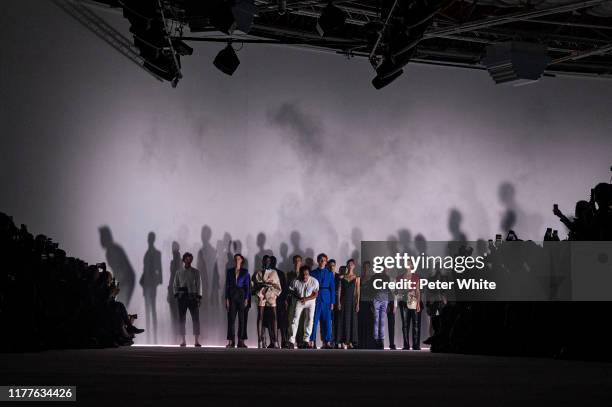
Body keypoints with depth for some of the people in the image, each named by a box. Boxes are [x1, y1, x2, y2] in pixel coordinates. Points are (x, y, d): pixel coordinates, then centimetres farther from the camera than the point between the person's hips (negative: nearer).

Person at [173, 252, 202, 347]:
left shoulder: (196, 272, 8)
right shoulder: (179, 272, 12)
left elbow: (199, 285, 4)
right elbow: (175, 285, 12)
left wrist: (199, 297, -3)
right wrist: (176, 294, -3)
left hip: (193, 297, -1)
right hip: (182, 297, 1)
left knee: (196, 319, -8)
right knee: (181, 319, -1)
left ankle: (196, 341, -7)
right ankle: (183, 341, 4)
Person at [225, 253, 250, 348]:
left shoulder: (245, 272, 6)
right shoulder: (229, 271, 10)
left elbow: (247, 286, 3)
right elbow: (227, 285, 7)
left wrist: (246, 299, -7)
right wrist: (227, 299, -3)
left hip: (242, 296, -1)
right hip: (232, 296, 1)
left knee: (242, 318, -2)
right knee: (231, 318, -4)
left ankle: (241, 341, 1)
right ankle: (231, 341, -4)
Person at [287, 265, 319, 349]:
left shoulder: (314, 281, -19)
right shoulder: (296, 281, -19)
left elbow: (315, 294, -13)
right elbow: (291, 291, -4)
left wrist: (306, 299, -27)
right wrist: (298, 297, -20)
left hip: (310, 301, 1)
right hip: (299, 301, -1)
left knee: (309, 319, -5)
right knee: (295, 319, -11)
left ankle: (306, 340, 7)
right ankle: (291, 340, -11)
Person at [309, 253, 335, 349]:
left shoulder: (329, 273, 9)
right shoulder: (313, 273, 6)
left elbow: (332, 288, 7)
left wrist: (332, 302, 0)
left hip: (326, 299, 1)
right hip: (315, 299, -1)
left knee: (327, 321, 1)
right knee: (314, 320, -4)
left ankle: (327, 342, 5)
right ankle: (312, 341, 0)